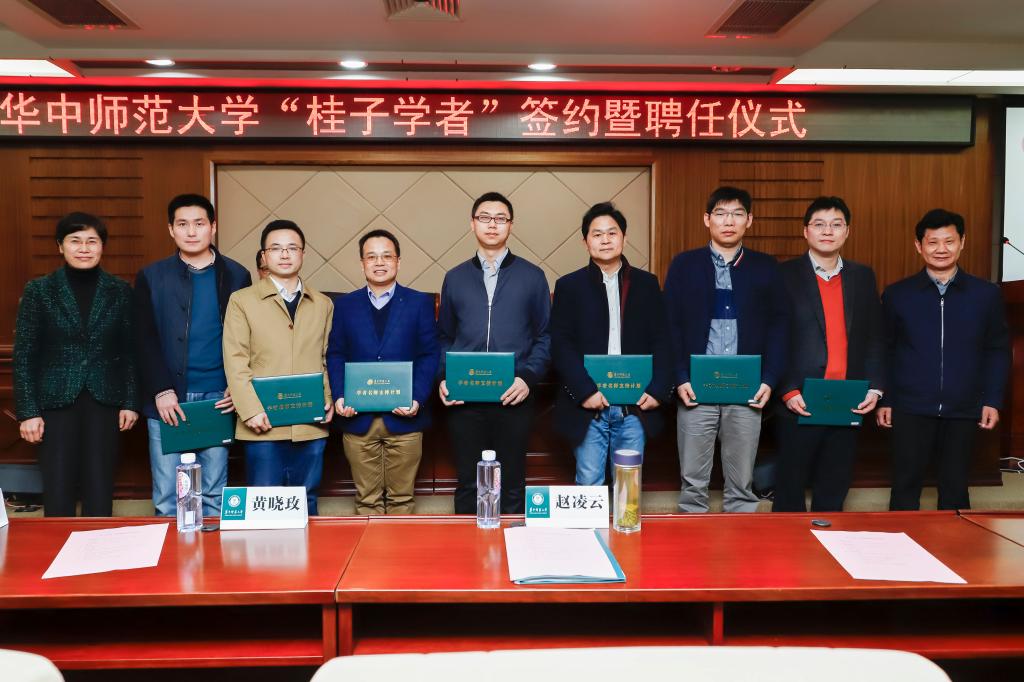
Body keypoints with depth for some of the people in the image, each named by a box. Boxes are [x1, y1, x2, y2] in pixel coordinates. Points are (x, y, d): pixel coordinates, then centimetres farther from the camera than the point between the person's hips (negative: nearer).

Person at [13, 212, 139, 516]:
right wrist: (28, 411, -5)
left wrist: (130, 402, 1)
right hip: (56, 403, -1)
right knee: (57, 494, 2)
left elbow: (129, 351, 6)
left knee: (100, 494, 5)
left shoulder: (120, 291, 4)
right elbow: (24, 355, 1)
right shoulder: (39, 290, 1)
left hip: (104, 403, 1)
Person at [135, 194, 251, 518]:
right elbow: (145, 341, 1)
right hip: (167, 400, 0)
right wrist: (161, 392, -9)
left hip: (217, 400, 0)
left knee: (214, 494, 8)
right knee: (167, 497, 5)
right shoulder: (152, 277, 5)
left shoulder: (236, 276, 5)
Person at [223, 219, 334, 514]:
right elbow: (235, 362, -3)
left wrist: (328, 401, 0)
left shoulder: (323, 304, 14)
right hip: (265, 425, -2)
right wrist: (251, 410, -13)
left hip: (311, 426, 3)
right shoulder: (242, 300, 4)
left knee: (306, 506, 11)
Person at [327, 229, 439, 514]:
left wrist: (417, 399, -12)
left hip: (404, 416, -1)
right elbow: (335, 355, 7)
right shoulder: (344, 305, 9)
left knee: (401, 498, 9)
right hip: (358, 418, 1)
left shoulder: (420, 303, 5)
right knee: (366, 499, 9)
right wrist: (339, 397, -8)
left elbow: (429, 355, 1)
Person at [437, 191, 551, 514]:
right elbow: (444, 338, 12)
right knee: (468, 484, 9)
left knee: (511, 485, 7)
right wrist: (443, 378, -3)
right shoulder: (455, 278, 11)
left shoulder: (532, 276, 5)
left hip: (513, 398, -1)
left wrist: (527, 377, -10)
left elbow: (545, 336, 3)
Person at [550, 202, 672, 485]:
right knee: (588, 487, 5)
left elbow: (661, 341, 6)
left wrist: (658, 390, -5)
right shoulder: (569, 286, 3)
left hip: (635, 406, 2)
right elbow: (561, 345, -4)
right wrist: (585, 391, -14)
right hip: (589, 407, -2)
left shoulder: (647, 283, 9)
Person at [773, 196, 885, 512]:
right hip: (799, 404, -3)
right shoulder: (785, 275, -2)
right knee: (790, 494, 6)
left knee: (833, 496, 12)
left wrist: (874, 386, 0)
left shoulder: (863, 277, 11)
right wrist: (787, 391, -12)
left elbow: (874, 337, 12)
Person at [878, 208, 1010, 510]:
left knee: (955, 488, 11)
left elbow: (998, 350, 8)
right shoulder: (896, 294, 2)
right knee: (906, 487, 4)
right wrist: (884, 400, 1)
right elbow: (884, 350, 5)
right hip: (910, 409, -1)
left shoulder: (986, 294, 4)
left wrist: (993, 401, 2)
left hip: (962, 410, 1)